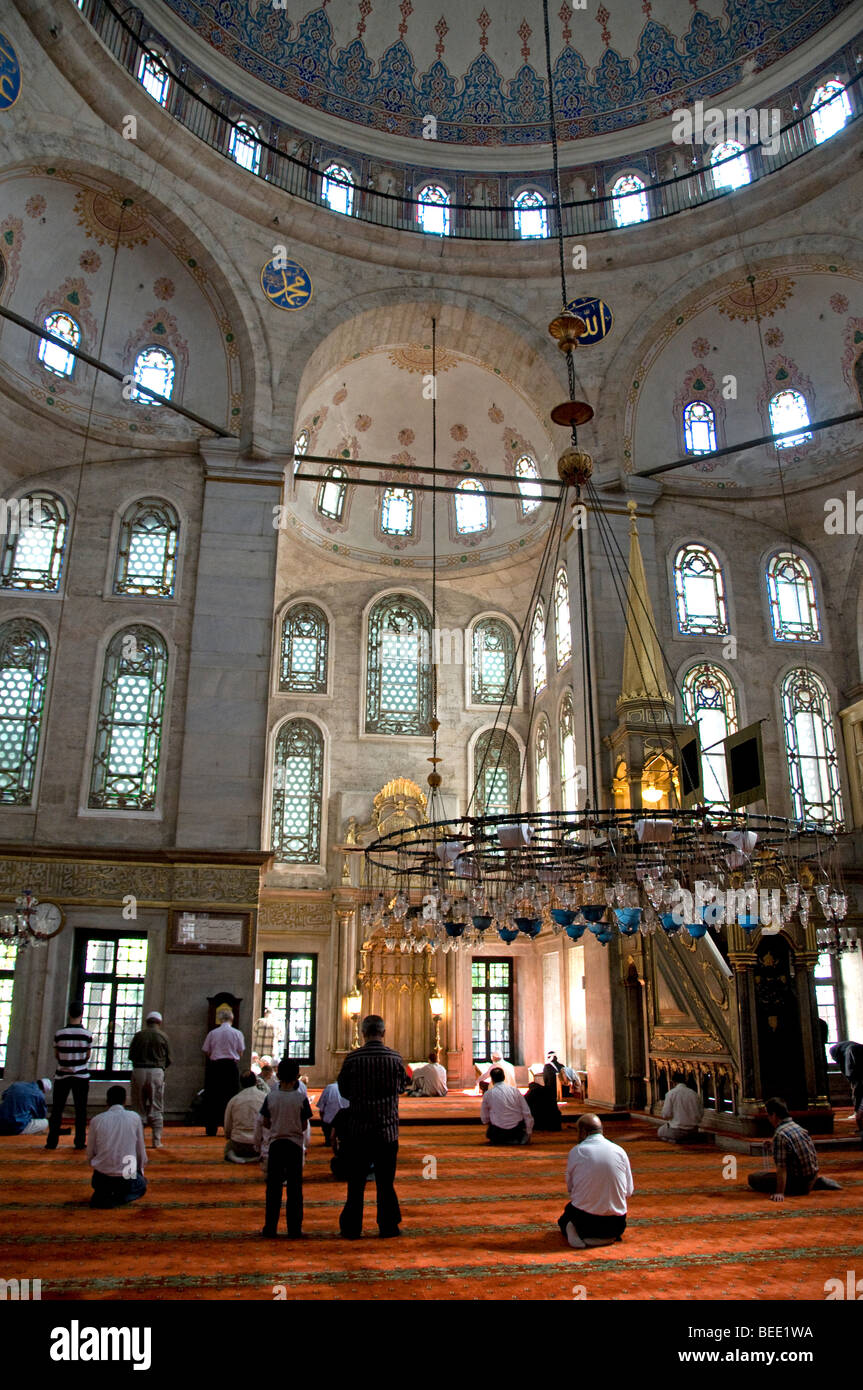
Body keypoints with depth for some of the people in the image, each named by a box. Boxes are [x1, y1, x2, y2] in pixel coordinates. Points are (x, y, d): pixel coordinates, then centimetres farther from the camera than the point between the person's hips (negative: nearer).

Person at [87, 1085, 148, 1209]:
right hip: (126, 1179, -4)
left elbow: (90, 1153, 3)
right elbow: (141, 1149, 3)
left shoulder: (96, 1120, -4)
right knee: (142, 1185, 29)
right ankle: (118, 1199, 0)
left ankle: (101, 1195, 9)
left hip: (101, 1179, 4)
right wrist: (140, 1170, 22)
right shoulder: (134, 1118, -5)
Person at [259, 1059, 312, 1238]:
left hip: (275, 1143, 1)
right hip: (295, 1144, -1)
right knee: (294, 1188, 5)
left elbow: (266, 1123, 3)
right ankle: (294, 1229, 7)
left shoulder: (270, 1097, -4)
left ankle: (270, 1227, 12)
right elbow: (304, 1125, -1)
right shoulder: (301, 1098, -8)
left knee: (273, 1188, 9)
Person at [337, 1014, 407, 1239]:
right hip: (387, 1128, 0)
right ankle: (388, 1226, 16)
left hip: (358, 1129, 0)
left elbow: (343, 1090, 3)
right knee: (386, 1181, 11)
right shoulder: (394, 1058, -7)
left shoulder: (352, 1058, -9)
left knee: (356, 1181, 10)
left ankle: (351, 1228, 15)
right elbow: (402, 1086, 8)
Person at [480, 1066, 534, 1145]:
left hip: (499, 1132, -2)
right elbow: (527, 1113, -2)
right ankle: (522, 1138, 10)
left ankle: (504, 1141, 2)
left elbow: (484, 1118, 5)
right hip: (517, 1129, 3)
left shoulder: (488, 1094, -6)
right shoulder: (515, 1090, -3)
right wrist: (529, 1133, 8)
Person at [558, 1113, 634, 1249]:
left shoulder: (576, 1152, -7)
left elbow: (570, 1188, 1)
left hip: (584, 1219, -1)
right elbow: (629, 1192, 4)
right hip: (615, 1224, 1)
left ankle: (575, 1232, -1)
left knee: (563, 1220, 32)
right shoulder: (620, 1151, -2)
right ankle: (607, 1237, 4)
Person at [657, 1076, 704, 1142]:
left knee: (660, 1131, 23)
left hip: (676, 1132, -5)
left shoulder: (671, 1093, -10)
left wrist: (664, 1106, 9)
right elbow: (701, 1115, 6)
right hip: (693, 1132, 5)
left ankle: (676, 1141, 0)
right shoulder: (695, 1094, 2)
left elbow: (666, 1115, -12)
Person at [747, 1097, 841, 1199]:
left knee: (753, 1178, -4)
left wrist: (780, 1193, -22)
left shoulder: (780, 1135, -20)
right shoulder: (797, 1126, 7)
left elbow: (781, 1167, -23)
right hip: (813, 1177, 8)